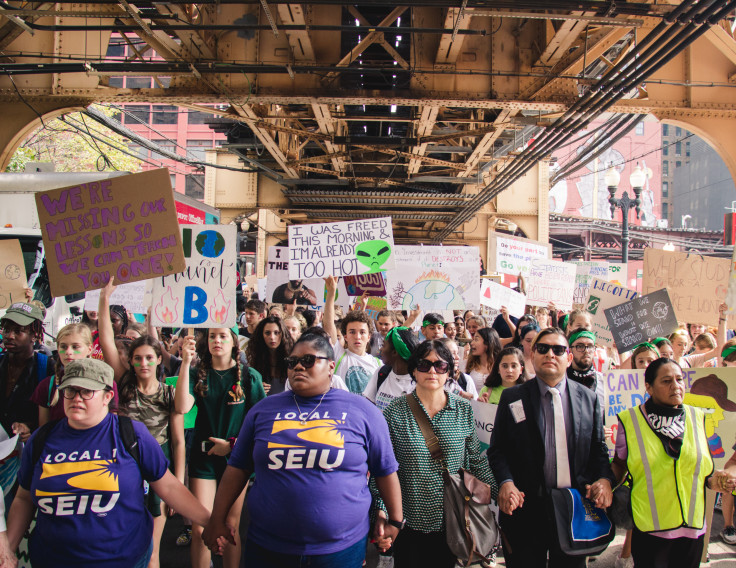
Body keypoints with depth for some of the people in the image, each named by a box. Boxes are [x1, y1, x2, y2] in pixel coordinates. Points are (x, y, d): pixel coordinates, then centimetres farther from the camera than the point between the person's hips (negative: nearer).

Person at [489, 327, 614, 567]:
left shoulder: (589, 398, 6)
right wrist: (506, 481, -17)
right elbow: (497, 449, -1)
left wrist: (604, 478, -9)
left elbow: (599, 449, 9)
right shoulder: (512, 397, 0)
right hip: (527, 509, -2)